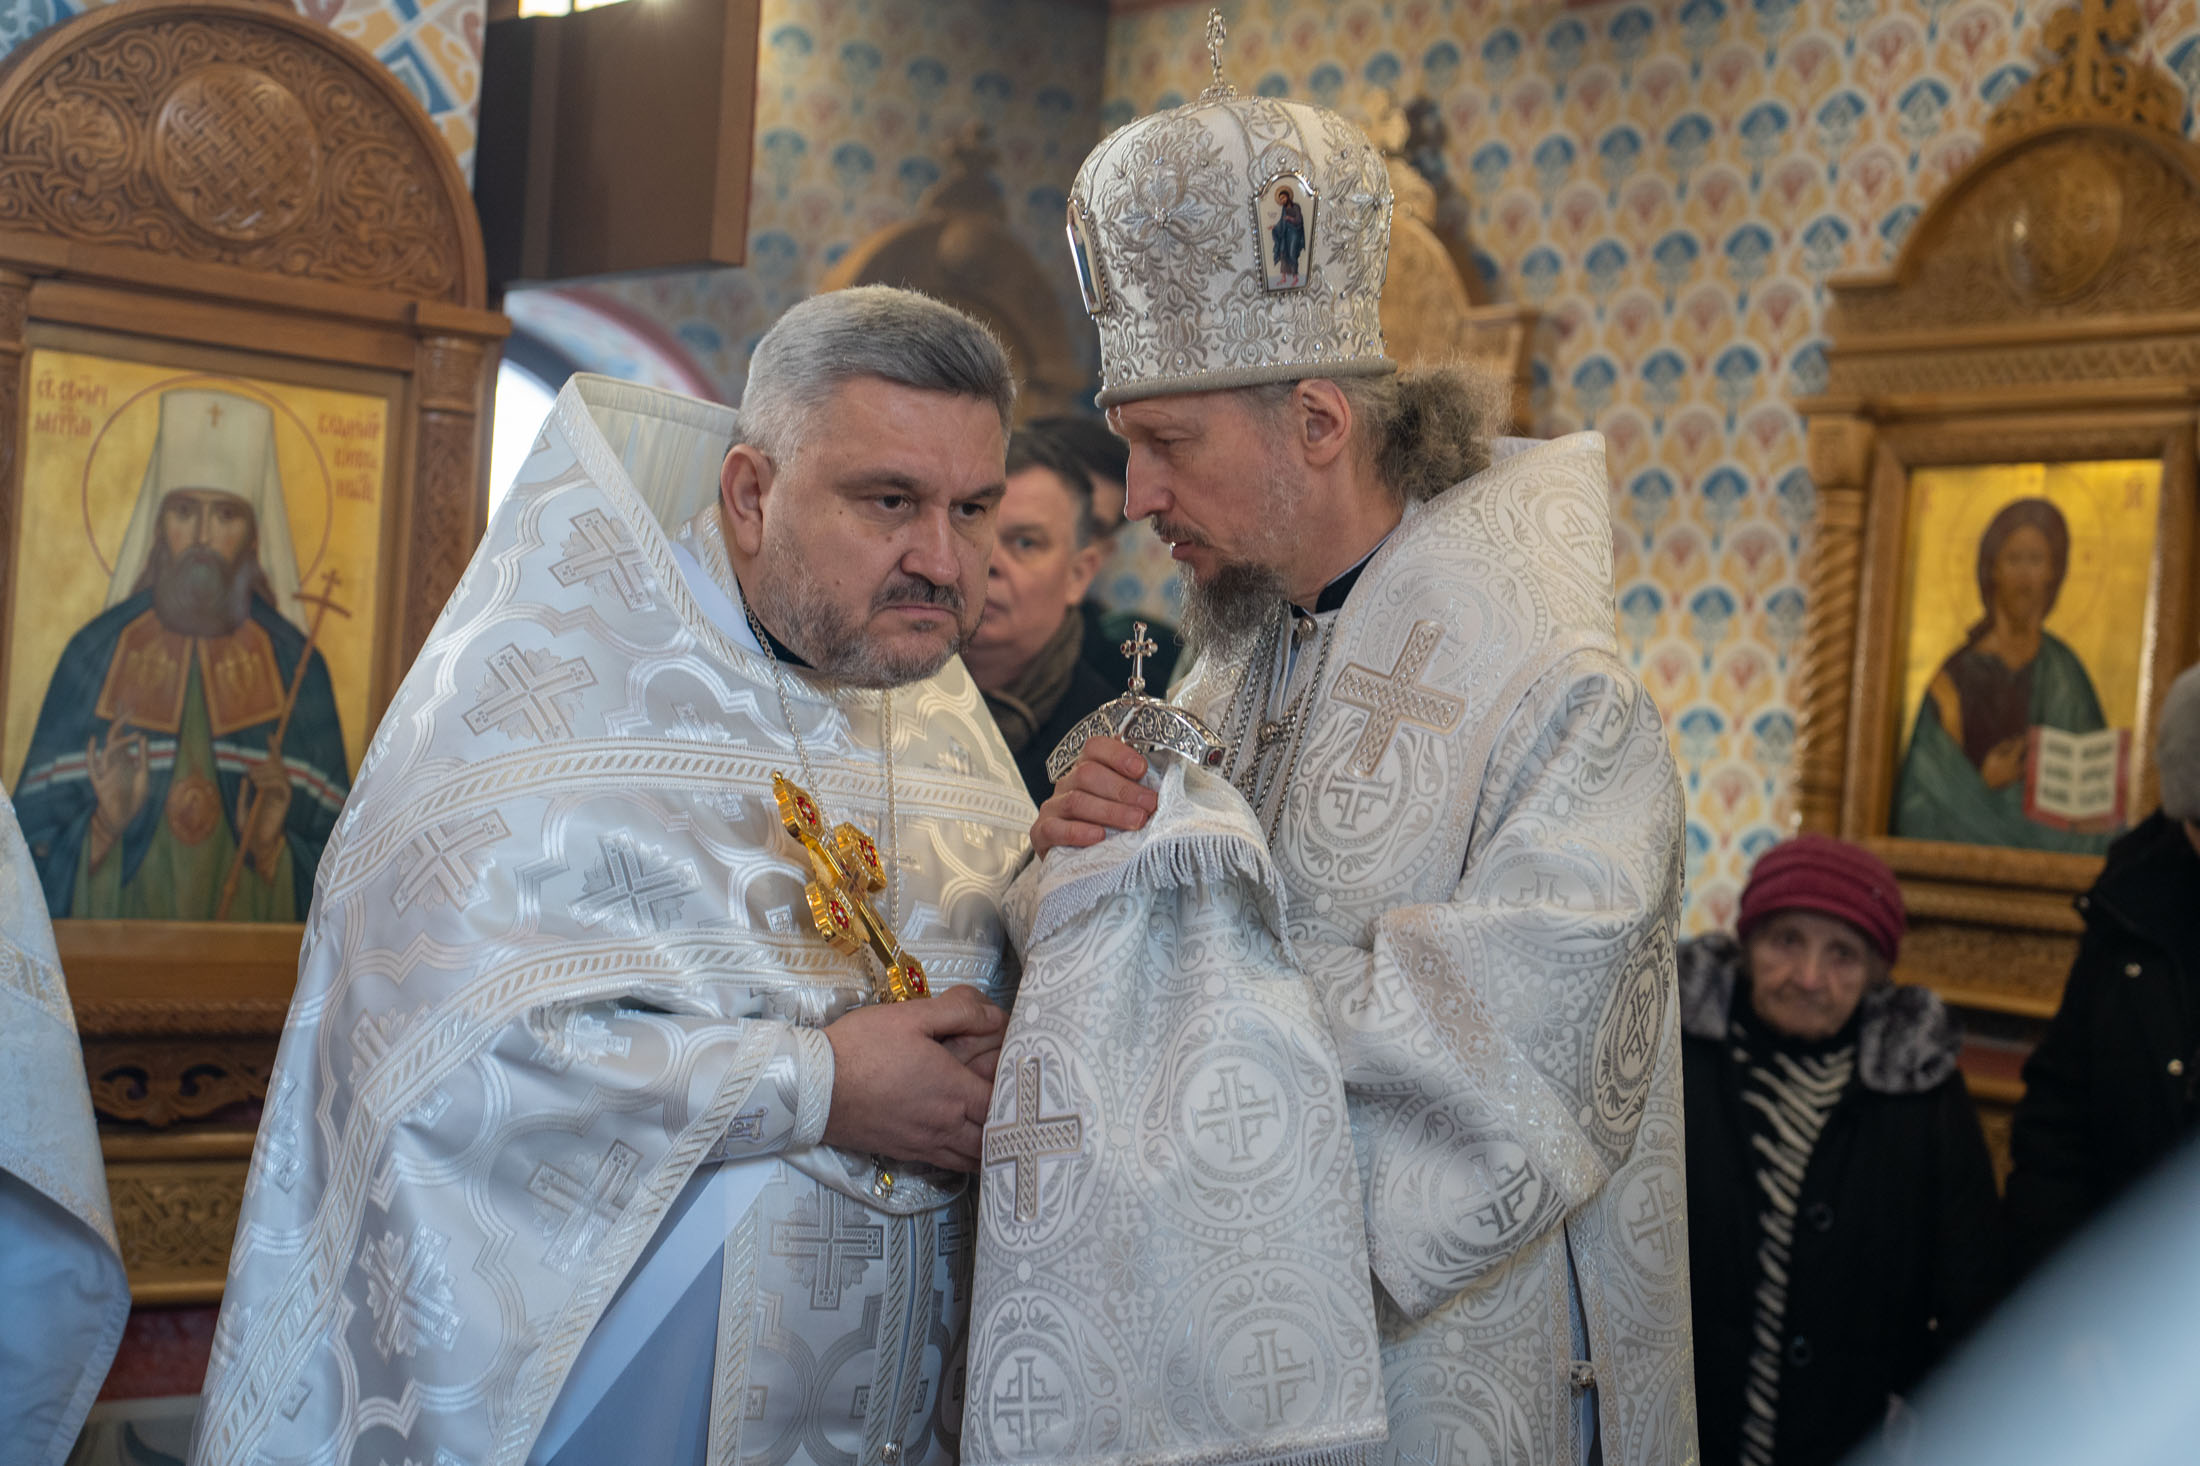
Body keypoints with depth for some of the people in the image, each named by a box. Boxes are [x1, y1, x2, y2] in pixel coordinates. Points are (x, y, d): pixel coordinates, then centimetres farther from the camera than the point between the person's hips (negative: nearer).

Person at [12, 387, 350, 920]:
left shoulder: (293, 663, 4)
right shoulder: (99, 651, 4)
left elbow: (333, 842, 5)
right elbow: (36, 826, 5)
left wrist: (272, 846, -12)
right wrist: (104, 825, -11)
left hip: (246, 928, 0)